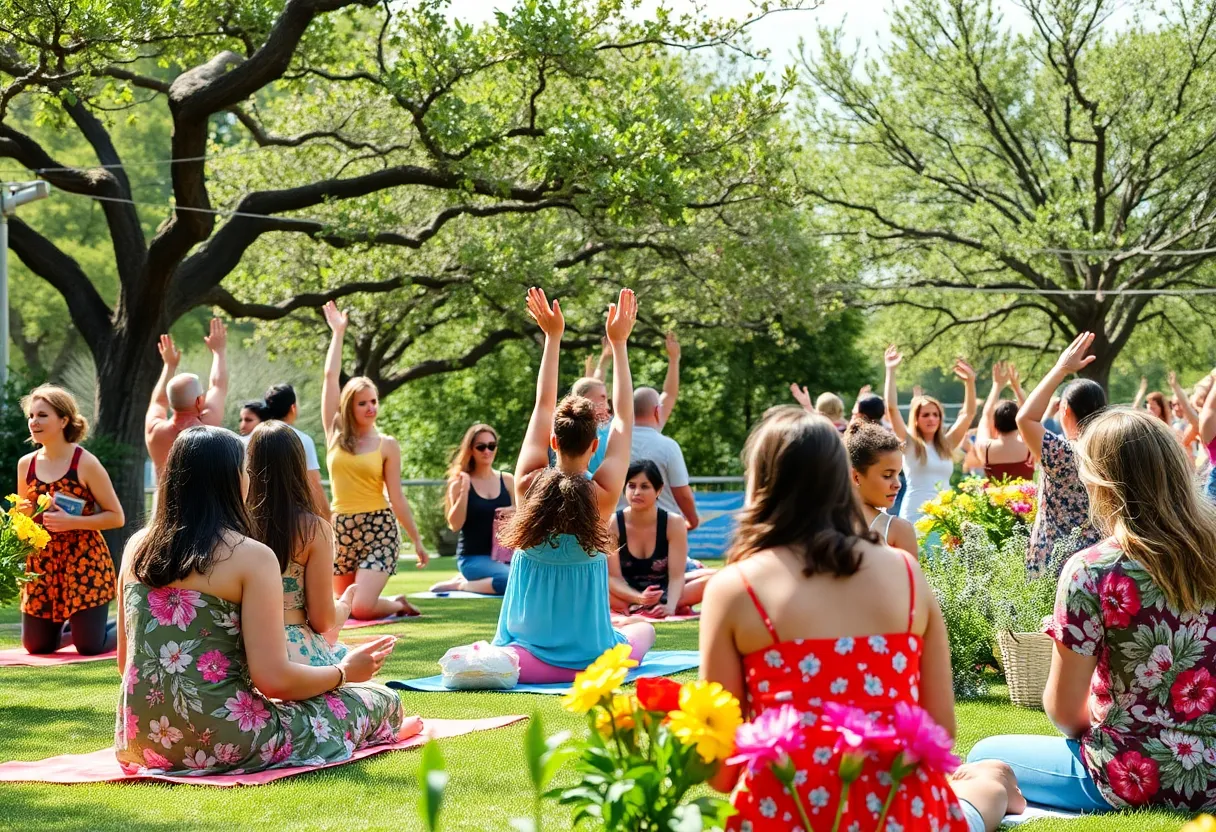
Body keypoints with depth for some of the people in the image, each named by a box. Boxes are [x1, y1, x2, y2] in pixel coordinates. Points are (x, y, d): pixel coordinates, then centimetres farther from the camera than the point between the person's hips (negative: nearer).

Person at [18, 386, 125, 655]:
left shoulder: (86, 464, -12)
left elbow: (116, 516, -10)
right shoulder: (26, 464, 3)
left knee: (90, 647, -4)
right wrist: (22, 513, -7)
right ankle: (71, 625, 38)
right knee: (36, 646, 8)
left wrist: (71, 522, -21)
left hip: (84, 562, -5)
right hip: (42, 564, 5)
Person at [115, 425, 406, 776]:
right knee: (382, 702, 10)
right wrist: (344, 672, 2)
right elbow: (273, 679, -16)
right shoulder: (252, 557, -13)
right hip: (222, 743, -7)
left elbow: (125, 661, 13)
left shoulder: (137, 549, 5)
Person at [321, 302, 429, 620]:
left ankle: (398, 604, 13)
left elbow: (396, 498, 1)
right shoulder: (335, 436, 4)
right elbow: (330, 377, 2)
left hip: (378, 528, -4)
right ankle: (391, 602, 36)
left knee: (361, 608, -18)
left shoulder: (387, 445, -1)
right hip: (341, 529, 4)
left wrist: (417, 540, 0)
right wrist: (338, 332, 6)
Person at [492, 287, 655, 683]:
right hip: (590, 661, -3)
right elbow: (624, 419, -4)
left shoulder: (529, 485, -11)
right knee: (644, 627, 29)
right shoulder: (602, 496, -14)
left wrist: (553, 336, 7)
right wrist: (618, 342, 2)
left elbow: (543, 406, 1)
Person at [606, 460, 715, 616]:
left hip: (665, 591, 1)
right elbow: (613, 577, -19)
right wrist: (639, 598, -38)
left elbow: (676, 575, -20)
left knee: (714, 578, -26)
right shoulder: (612, 524, -14)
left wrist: (670, 606, -40)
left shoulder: (674, 523, -13)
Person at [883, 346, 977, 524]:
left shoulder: (947, 444, 12)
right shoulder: (909, 443, 2)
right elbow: (891, 408, -7)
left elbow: (968, 413, 10)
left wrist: (970, 382, -2)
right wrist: (890, 371, -10)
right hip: (915, 515, -4)